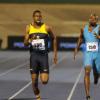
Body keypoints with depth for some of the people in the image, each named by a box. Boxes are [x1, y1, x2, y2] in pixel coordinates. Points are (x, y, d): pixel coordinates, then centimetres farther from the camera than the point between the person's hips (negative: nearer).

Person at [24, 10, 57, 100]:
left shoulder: (46, 27, -2)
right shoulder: (29, 28, 2)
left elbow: (54, 39, 12)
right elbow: (25, 43, 2)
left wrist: (55, 54, 11)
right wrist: (29, 41, -22)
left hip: (44, 55, -1)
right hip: (34, 55, 1)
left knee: (44, 81, -9)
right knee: (34, 80, 1)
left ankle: (43, 73, 26)